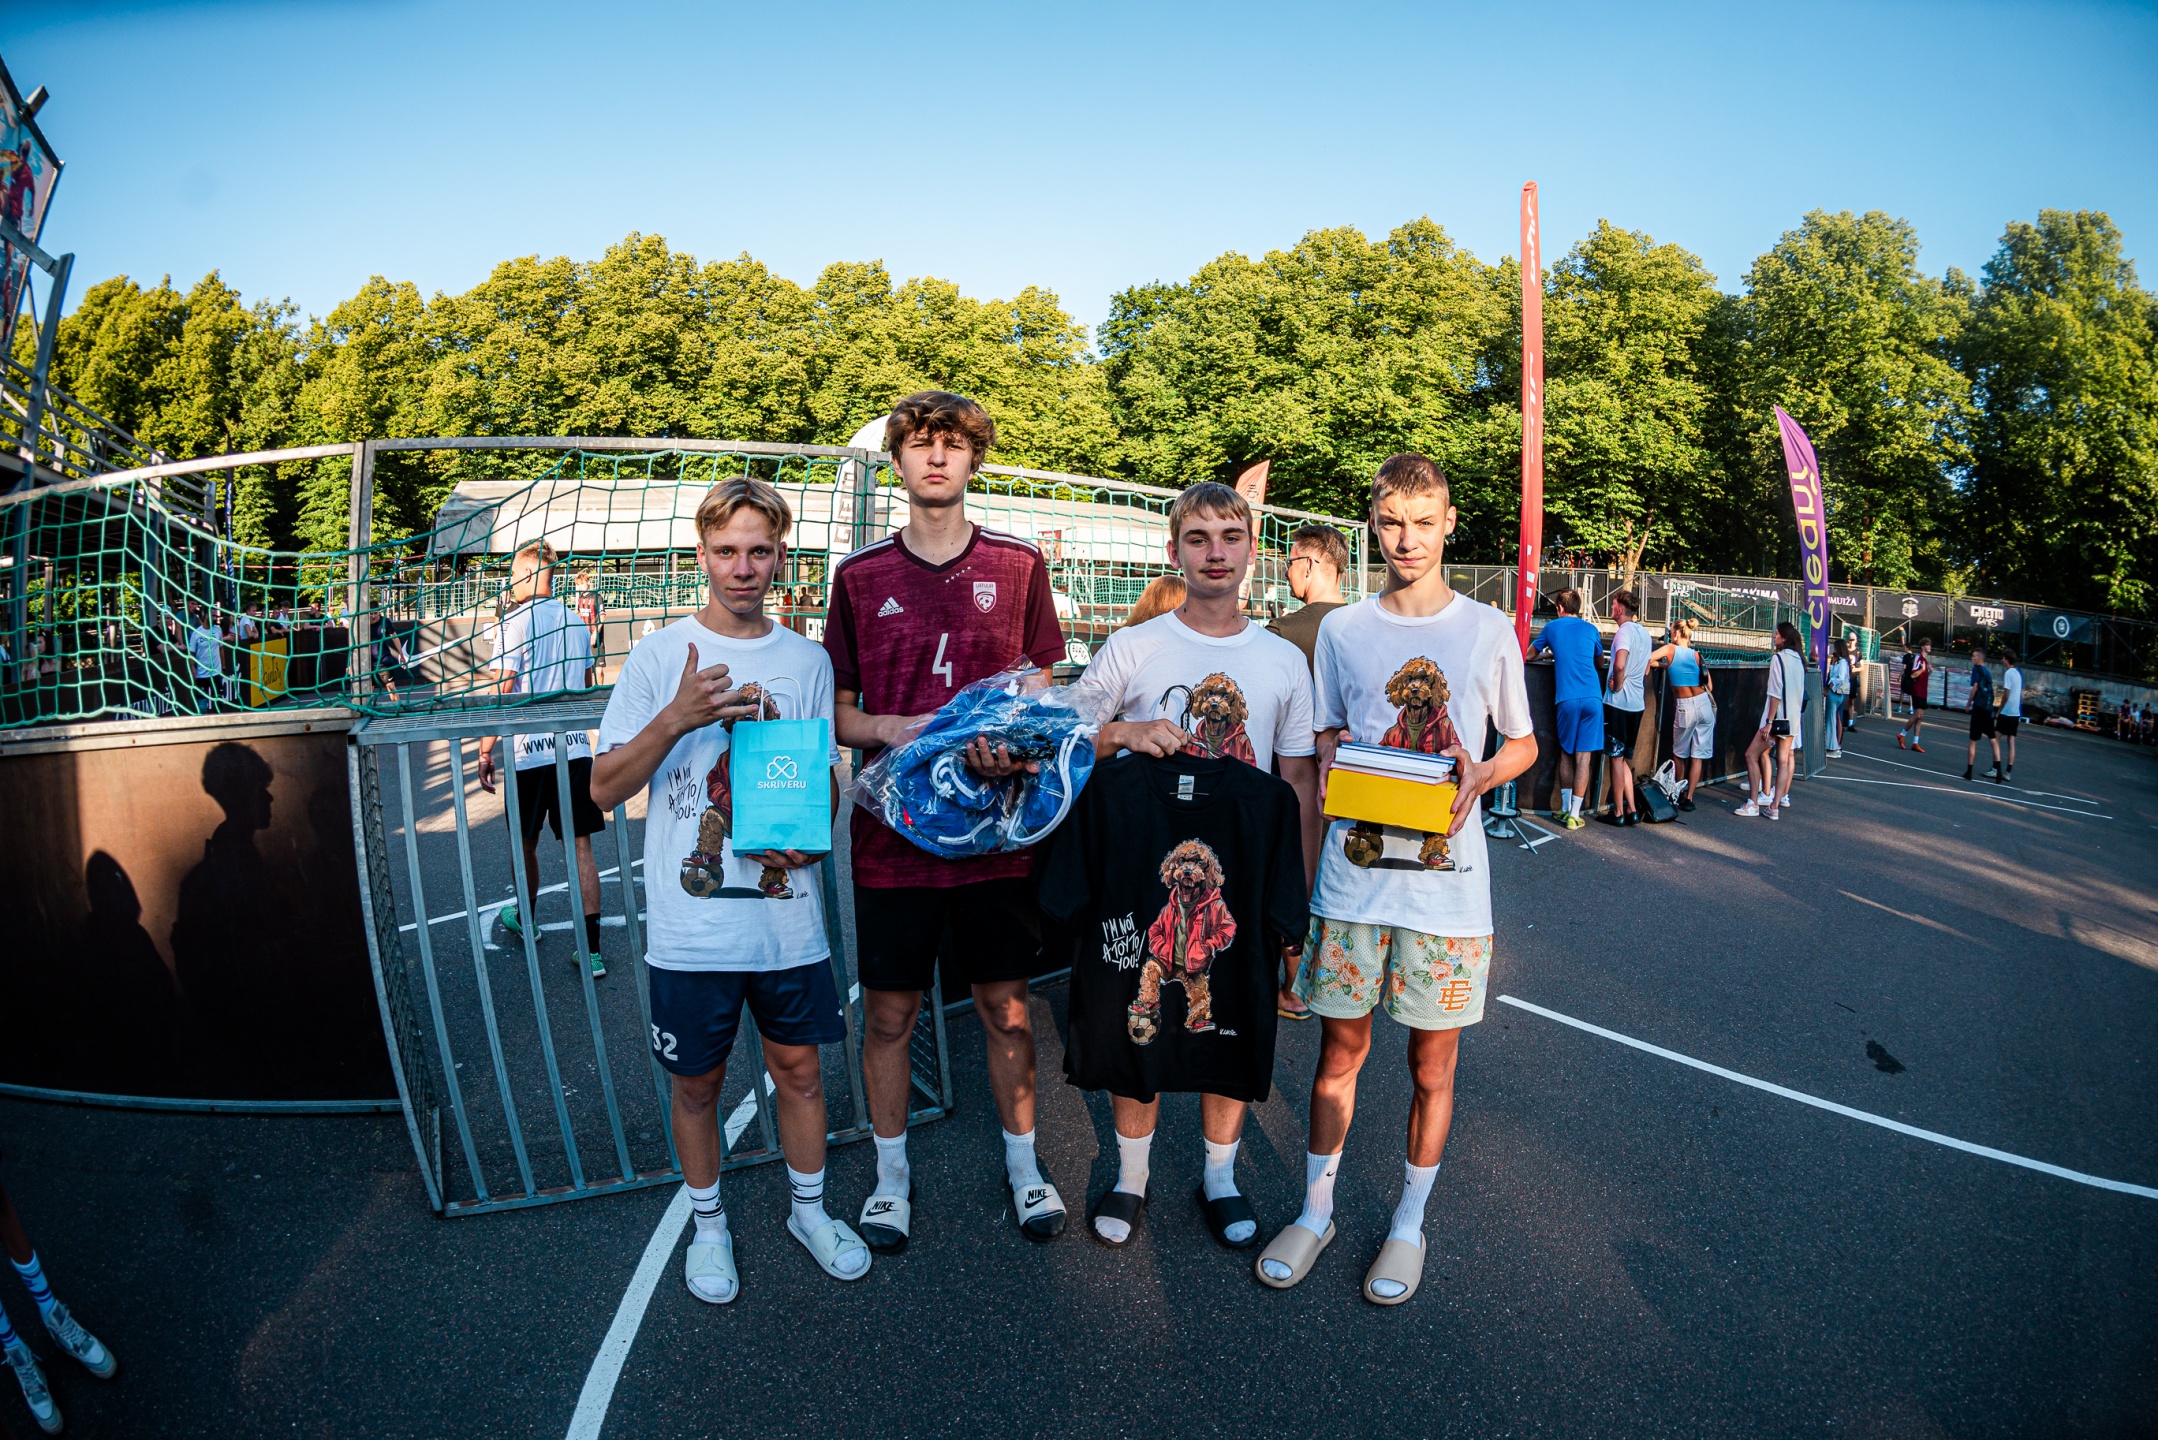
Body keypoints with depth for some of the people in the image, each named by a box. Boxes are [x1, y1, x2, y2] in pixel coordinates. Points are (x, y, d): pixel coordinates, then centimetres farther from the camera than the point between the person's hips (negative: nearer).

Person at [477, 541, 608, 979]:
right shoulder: (577, 623, 9)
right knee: (580, 846, 2)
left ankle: (526, 919, 38)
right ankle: (591, 950, -2)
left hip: (529, 751, -4)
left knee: (525, 844, 17)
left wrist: (486, 750, -5)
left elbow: (501, 693, -11)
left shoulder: (515, 624, -8)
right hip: (575, 747, 4)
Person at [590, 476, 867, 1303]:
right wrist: (676, 718, -22)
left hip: (788, 917, 2)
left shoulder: (807, 661, 3)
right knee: (695, 1082, 14)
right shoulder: (661, 656, -5)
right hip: (691, 926, -2)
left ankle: (809, 1209, 39)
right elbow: (605, 788, -6)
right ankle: (708, 1224, 38)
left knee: (799, 1069, 16)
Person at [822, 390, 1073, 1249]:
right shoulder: (859, 576, 3)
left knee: (1006, 1007, 12)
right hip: (892, 830, 0)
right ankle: (891, 1171, 33)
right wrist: (890, 730, -14)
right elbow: (835, 712, 6)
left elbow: (1042, 695, 8)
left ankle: (1023, 1162, 34)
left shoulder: (1018, 566, 3)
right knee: (888, 1011, 11)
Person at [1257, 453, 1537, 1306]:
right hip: (1353, 873, 1)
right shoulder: (1342, 631, 5)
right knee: (1340, 1047, 10)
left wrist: (1480, 777, -11)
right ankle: (1315, 1212, 28)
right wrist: (1333, 763, -9)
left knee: (1432, 1062, 9)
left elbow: (1523, 743, 10)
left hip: (1447, 879, -1)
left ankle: (1409, 1222, 29)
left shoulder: (1488, 630, 2)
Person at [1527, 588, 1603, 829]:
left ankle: (1565, 808, 17)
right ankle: (1574, 815, -2)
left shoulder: (1553, 627, 9)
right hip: (1592, 697, 0)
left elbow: (1531, 653, 22)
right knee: (1583, 757, -1)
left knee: (1566, 753, 15)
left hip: (1567, 698, 0)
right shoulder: (1591, 630, 12)